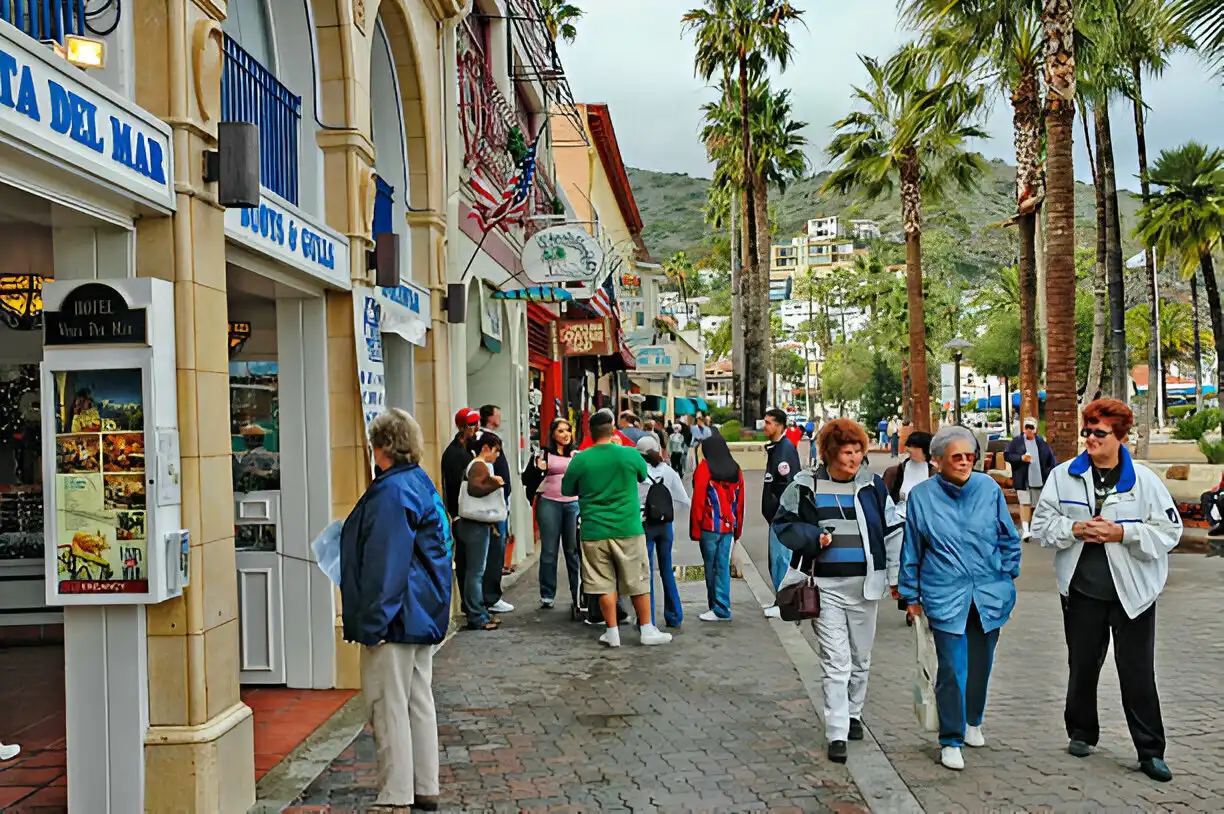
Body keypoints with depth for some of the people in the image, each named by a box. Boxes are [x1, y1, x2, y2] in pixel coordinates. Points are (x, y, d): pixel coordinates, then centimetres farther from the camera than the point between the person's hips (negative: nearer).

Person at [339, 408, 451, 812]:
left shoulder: (391, 493, -18)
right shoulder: (421, 483, 12)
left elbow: (384, 564, -21)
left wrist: (373, 623, -18)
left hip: (397, 618, -10)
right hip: (424, 615, 10)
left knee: (388, 706, -2)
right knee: (419, 700, 15)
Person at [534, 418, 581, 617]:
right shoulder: (545, 453, 5)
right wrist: (538, 469, -15)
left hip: (573, 504, 2)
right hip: (549, 503, -2)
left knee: (573, 550, 0)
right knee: (549, 550, 2)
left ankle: (578, 594, 6)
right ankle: (547, 596, 9)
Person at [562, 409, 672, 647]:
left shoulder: (580, 460, -5)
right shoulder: (630, 454, -7)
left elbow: (566, 490, 9)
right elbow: (644, 476, 13)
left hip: (594, 531, 1)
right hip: (627, 529, -1)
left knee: (604, 584, 9)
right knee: (638, 582, 10)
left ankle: (612, 632, 13)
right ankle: (647, 630, 17)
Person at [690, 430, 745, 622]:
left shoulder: (704, 468, -8)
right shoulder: (736, 470, 6)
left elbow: (698, 500, -10)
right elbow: (740, 502, 9)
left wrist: (695, 530, -5)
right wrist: (738, 530, 17)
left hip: (709, 526, -4)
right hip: (729, 526, 4)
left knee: (711, 568, 5)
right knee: (723, 567, 8)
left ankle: (719, 609, 8)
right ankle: (722, 608, 8)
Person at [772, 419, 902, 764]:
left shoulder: (872, 486, 1)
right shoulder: (806, 486, -4)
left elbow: (893, 531, 6)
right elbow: (783, 524, 6)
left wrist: (896, 576, 2)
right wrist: (814, 537, -12)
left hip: (865, 584, 3)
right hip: (826, 584, -2)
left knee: (861, 657, 16)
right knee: (836, 661, -7)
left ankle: (853, 714, 37)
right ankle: (836, 734, -4)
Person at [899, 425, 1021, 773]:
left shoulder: (989, 488, 0)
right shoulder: (921, 496, -3)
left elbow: (1008, 538, 12)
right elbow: (911, 550, 5)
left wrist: (1007, 576, 9)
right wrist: (911, 596, 8)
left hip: (989, 595, 2)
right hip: (945, 597, -2)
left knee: (980, 664, 15)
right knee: (952, 669, -7)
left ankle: (972, 722, 38)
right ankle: (951, 741, 6)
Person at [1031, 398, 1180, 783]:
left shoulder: (1144, 480, -5)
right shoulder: (1064, 476, 0)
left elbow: (1169, 531, -5)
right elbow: (1042, 524, 2)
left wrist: (1122, 533, -17)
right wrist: (1075, 529, -15)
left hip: (1132, 591, -2)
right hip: (1082, 589, 2)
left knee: (1138, 672, 3)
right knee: (1082, 665, 15)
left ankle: (1150, 751, 14)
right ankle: (1081, 733, 33)